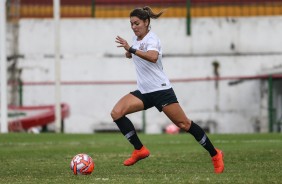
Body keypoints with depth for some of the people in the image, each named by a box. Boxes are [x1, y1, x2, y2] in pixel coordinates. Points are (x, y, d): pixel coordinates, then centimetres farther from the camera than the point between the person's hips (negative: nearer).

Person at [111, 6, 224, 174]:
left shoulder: (151, 39, -14)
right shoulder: (137, 38, 10)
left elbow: (153, 57, -37)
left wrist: (131, 49, -41)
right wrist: (130, 53, 10)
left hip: (160, 89, -8)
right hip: (144, 92, 8)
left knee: (184, 124, -7)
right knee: (116, 113, -13)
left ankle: (215, 154, 7)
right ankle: (140, 150, -7)